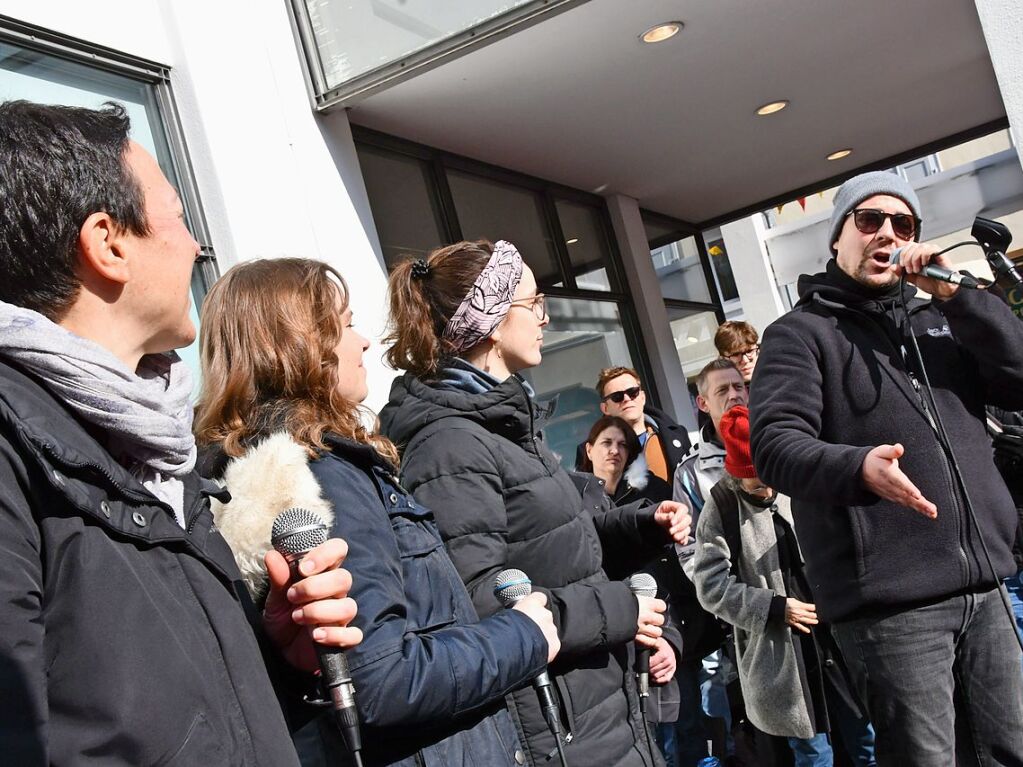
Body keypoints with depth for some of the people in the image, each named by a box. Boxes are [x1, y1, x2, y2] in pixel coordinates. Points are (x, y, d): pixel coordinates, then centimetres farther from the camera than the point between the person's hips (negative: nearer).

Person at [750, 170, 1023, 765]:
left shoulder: (940, 320, 19)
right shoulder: (802, 332, 0)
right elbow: (775, 445, -14)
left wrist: (958, 296, -3)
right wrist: (857, 467, -33)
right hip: (890, 599, -5)